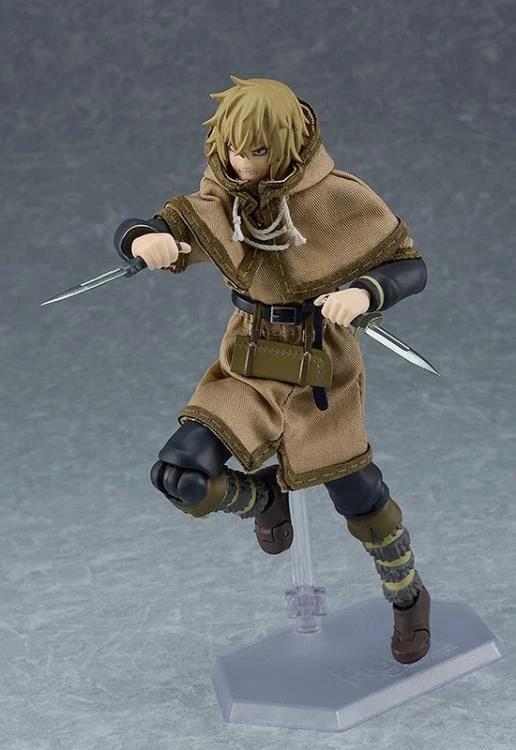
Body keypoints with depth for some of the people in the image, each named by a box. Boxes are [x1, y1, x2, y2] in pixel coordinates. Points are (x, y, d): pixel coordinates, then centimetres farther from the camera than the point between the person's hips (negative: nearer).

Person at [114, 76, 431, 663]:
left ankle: (407, 597, 39)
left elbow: (410, 267, -14)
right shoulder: (216, 203, -9)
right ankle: (262, 496, 20)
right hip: (248, 367, 3)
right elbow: (129, 235, -13)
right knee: (180, 477, -16)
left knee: (360, 500, 7)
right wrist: (146, 241, -40)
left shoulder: (340, 198, -18)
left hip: (319, 372, -2)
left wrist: (362, 292, -37)